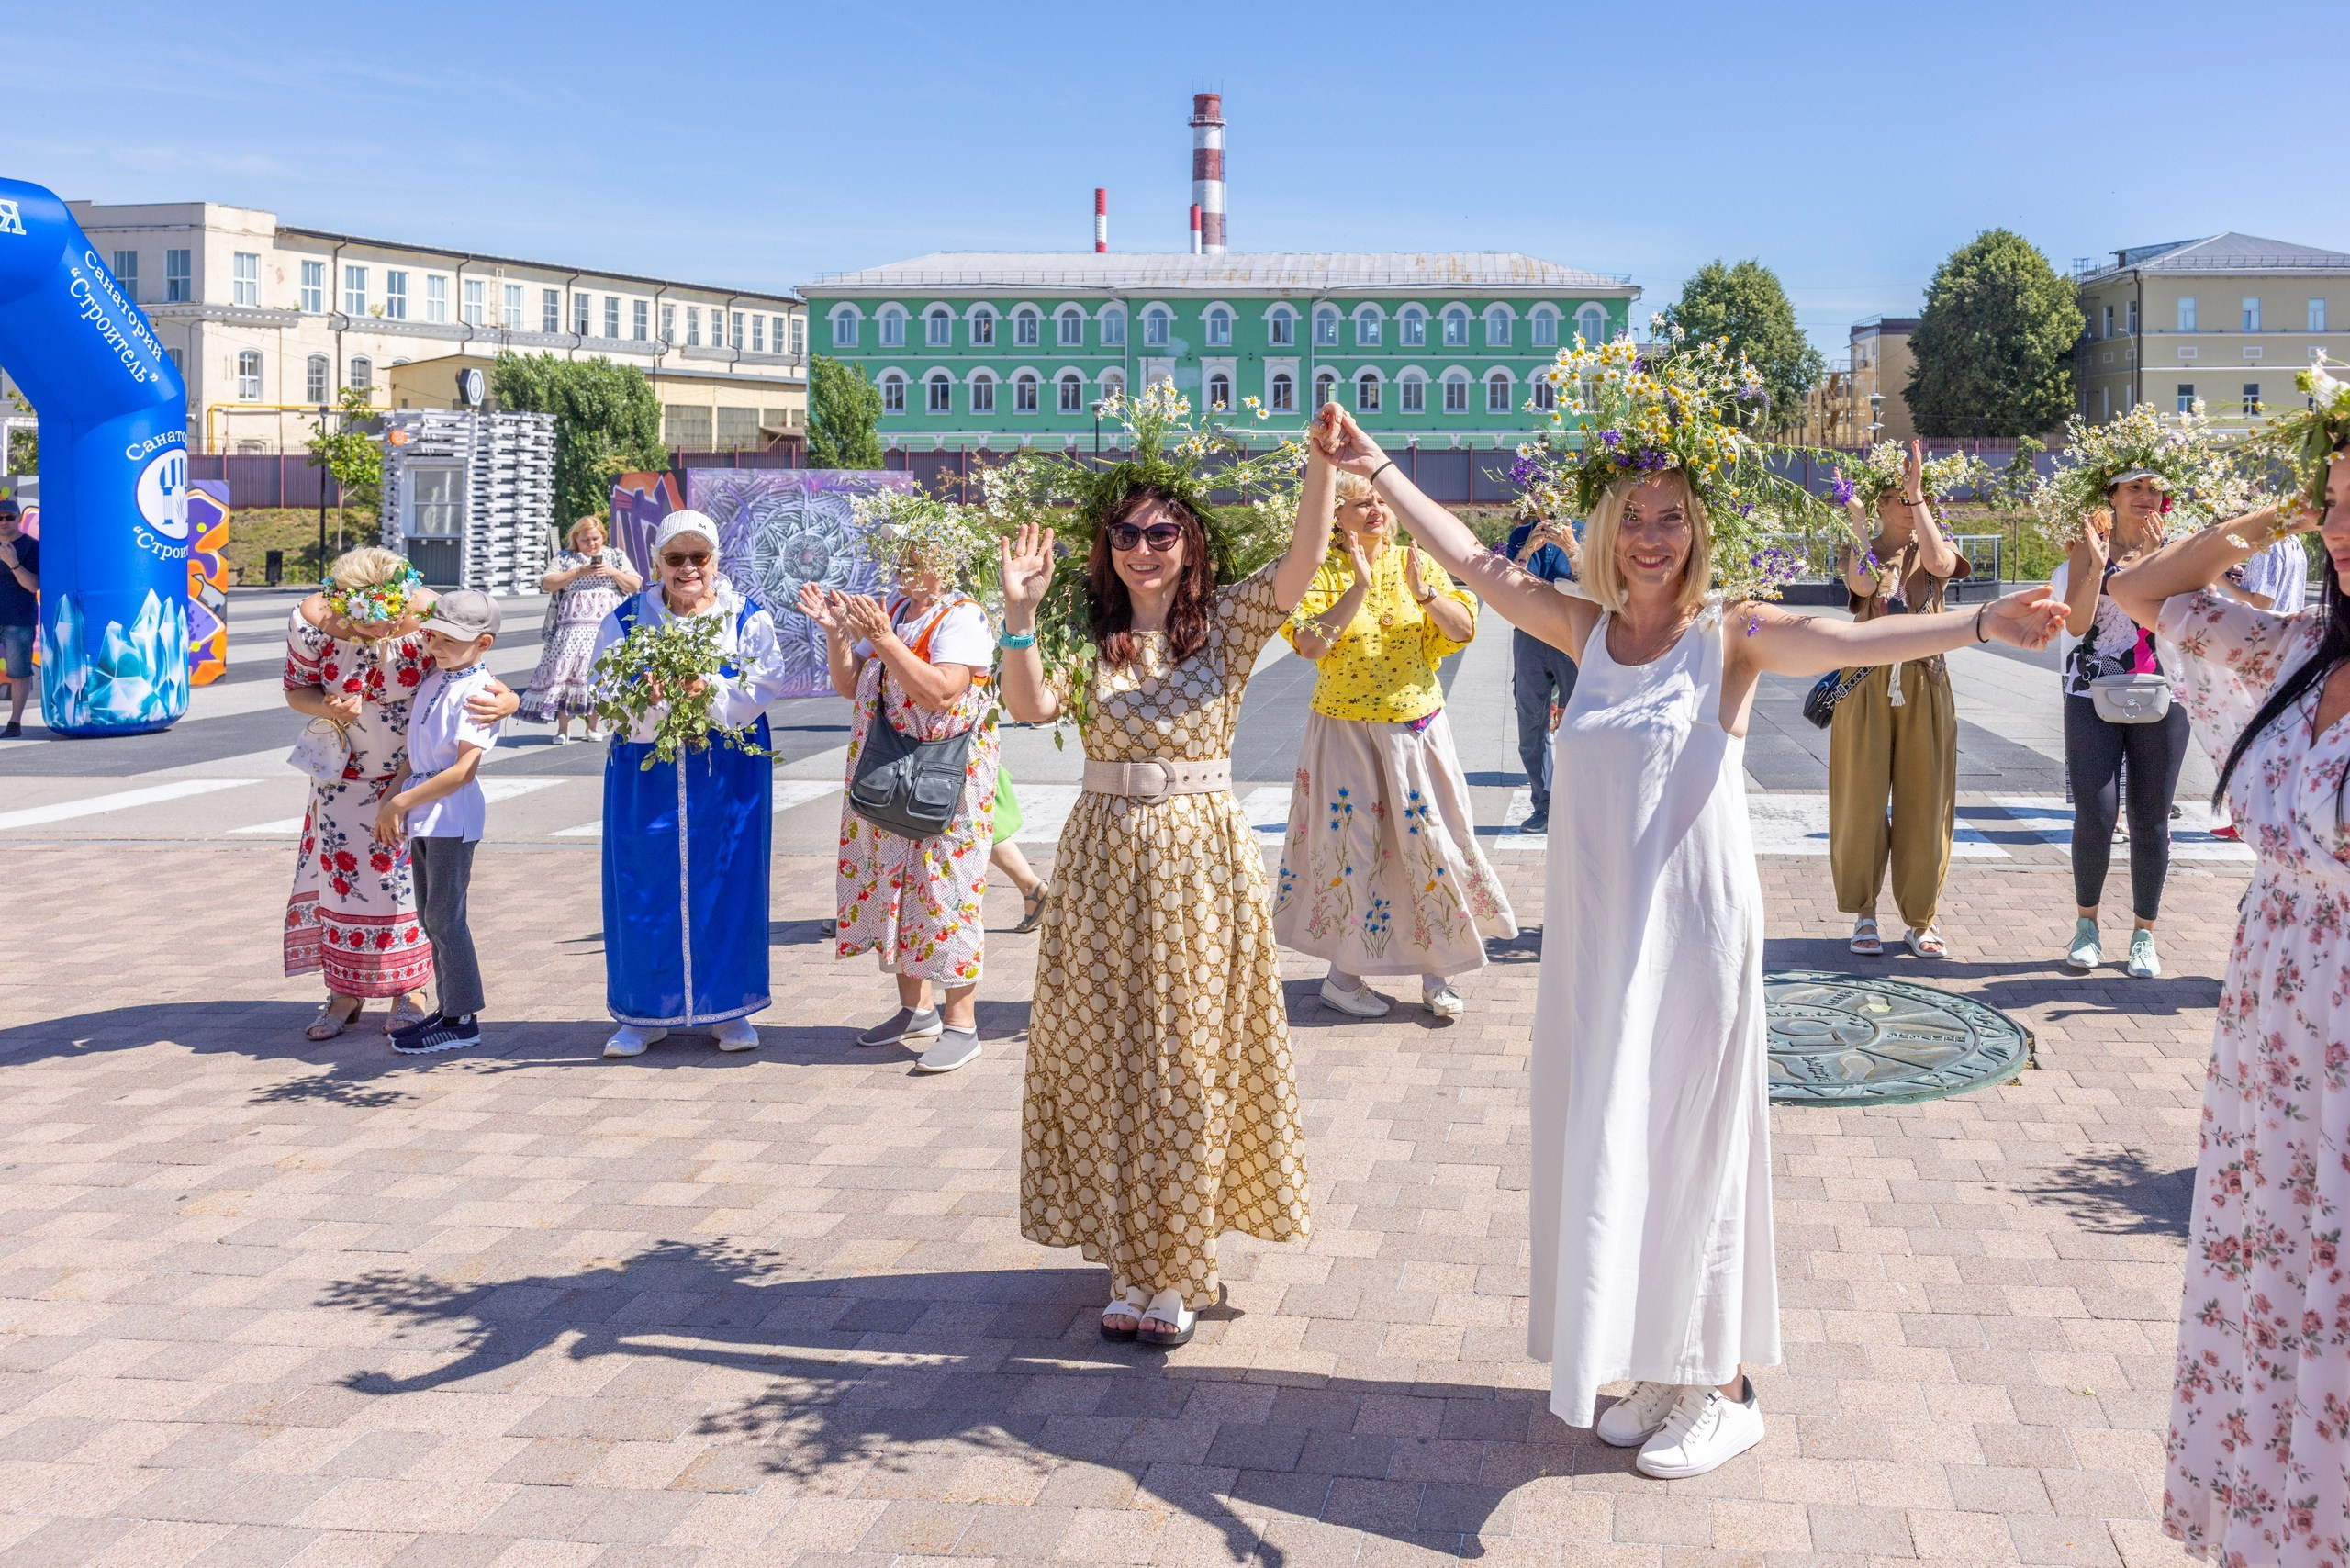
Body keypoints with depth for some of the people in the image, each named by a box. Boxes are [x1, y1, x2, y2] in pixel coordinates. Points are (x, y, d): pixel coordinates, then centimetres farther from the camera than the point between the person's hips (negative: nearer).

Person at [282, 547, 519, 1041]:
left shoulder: (429, 616, -28)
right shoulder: (311, 620, -23)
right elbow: (296, 689, -7)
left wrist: (505, 699, -37)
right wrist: (329, 708, -30)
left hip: (413, 769, -2)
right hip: (346, 772, 2)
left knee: (406, 875, 0)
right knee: (339, 870, 4)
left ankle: (405, 991, 14)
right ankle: (345, 992, 18)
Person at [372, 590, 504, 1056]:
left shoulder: (479, 692, -16)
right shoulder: (434, 679, 10)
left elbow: (463, 770, -21)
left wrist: (403, 801, -18)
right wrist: (390, 798, 7)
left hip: (452, 815, -9)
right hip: (421, 811, 9)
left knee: (445, 917, -3)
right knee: (429, 917, 14)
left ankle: (462, 1019, 6)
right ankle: (448, 1008, 25)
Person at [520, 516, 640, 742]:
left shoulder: (616, 556, 15)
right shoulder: (565, 558, 11)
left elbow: (634, 586, 10)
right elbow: (547, 584, 0)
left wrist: (613, 572, -6)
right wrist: (578, 573, -9)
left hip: (607, 628, 1)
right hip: (572, 628, 0)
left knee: (597, 674, -3)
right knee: (565, 672, -8)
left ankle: (592, 725, 6)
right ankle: (563, 727, -2)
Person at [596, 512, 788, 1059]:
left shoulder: (749, 619, 3)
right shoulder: (625, 620, 5)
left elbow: (760, 689, -11)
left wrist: (708, 693, -29)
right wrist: (652, 699, -27)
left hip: (729, 775, 0)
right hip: (648, 777, 1)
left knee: (726, 885, 3)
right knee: (645, 888, 3)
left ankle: (728, 1010, 16)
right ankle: (645, 1012, 15)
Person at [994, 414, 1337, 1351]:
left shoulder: (1228, 622, 0)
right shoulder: (1088, 635, 3)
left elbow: (1304, 560, -16)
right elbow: (1031, 708, -14)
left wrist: (1324, 462, -29)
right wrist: (1019, 617, -27)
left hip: (1202, 857, -1)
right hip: (1106, 859, 1)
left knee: (1193, 1059, 5)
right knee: (1109, 1057, 6)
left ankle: (1176, 1266, 19)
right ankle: (1136, 1261, 19)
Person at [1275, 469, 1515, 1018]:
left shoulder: (1414, 563, 3)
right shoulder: (1323, 573, -4)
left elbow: (1465, 629, -4)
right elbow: (1311, 644, -19)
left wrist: (1424, 594, -20)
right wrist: (1358, 587, -24)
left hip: (1415, 726, 3)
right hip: (1346, 729, -3)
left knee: (1430, 839, 3)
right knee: (1350, 845, 2)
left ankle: (1434, 972, 14)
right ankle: (1342, 975, 15)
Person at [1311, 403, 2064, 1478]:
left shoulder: (1731, 635, -7)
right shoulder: (1588, 630, 6)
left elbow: (1847, 641, -23)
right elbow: (1470, 561, 13)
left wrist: (1980, 623, -39)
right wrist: (1375, 468, 17)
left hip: (1692, 926, -5)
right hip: (1596, 931, 5)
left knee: (1691, 1143, 2)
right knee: (1610, 1142, 10)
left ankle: (1724, 1388, 16)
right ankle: (1660, 1369, 25)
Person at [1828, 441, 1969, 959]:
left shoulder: (1933, 549, 9)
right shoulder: (1856, 551, 7)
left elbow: (1940, 563, -16)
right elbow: (1864, 584, -15)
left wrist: (1918, 493, -15)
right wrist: (1858, 516, -11)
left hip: (1925, 687, 1)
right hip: (1868, 684, -1)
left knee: (1924, 800, 1)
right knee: (1863, 796, -1)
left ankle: (1920, 919, 10)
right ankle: (1864, 913, 9)